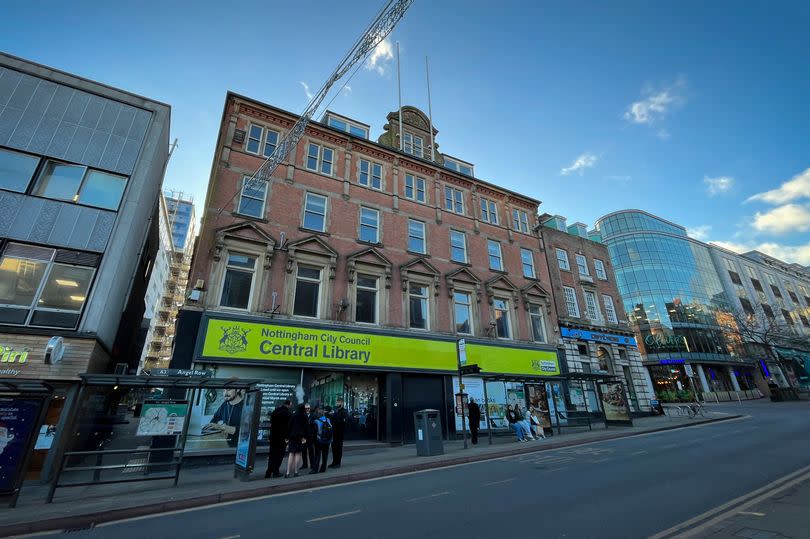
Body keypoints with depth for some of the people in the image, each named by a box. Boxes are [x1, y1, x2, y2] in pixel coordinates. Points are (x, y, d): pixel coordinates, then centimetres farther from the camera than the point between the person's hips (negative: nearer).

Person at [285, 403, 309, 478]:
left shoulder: (293, 416, 2)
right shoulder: (305, 417, -3)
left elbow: (289, 426, 2)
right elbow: (307, 427, -7)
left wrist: (287, 437, 6)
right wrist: (305, 437, -4)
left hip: (292, 436, 2)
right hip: (300, 437, -2)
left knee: (291, 454, 6)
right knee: (298, 453, 7)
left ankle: (288, 472, 0)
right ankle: (296, 472, 8)